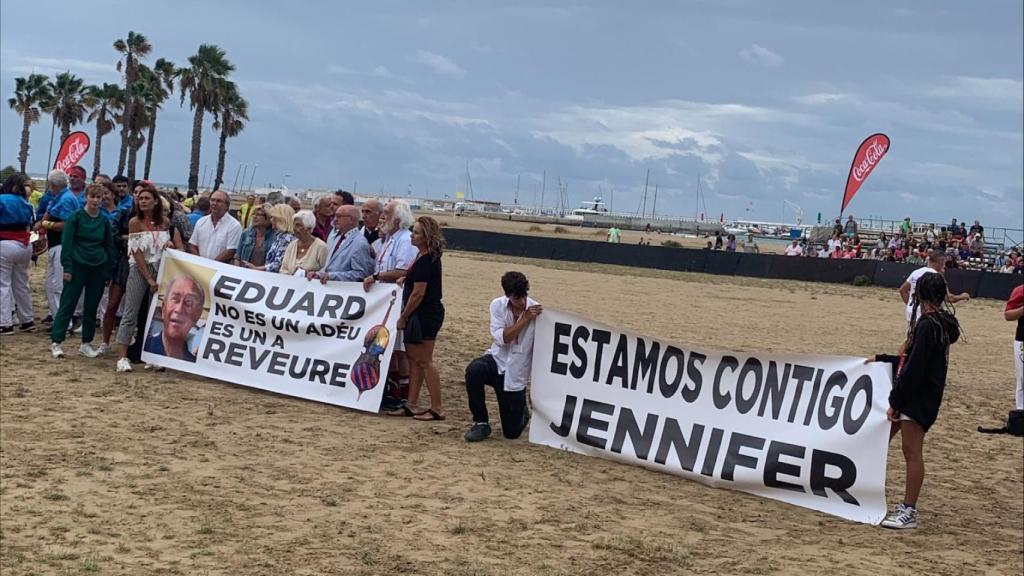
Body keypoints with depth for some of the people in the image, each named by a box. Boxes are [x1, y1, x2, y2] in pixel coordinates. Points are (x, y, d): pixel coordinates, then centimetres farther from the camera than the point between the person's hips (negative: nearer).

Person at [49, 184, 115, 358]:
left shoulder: (104, 221, 7)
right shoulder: (75, 217, -4)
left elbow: (110, 246, 12)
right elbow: (66, 243, -6)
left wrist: (109, 271, 8)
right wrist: (67, 267, -13)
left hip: (98, 269, 4)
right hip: (78, 267, -4)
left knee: (92, 307, 7)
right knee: (67, 304, -4)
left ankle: (86, 344, 16)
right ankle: (56, 342, -1)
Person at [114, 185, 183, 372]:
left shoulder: (165, 221, 5)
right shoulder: (135, 222, -6)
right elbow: (137, 253, -10)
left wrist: (171, 243, -4)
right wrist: (149, 278, -13)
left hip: (160, 270, 4)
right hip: (139, 270, -4)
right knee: (130, 314, -6)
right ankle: (122, 357, -7)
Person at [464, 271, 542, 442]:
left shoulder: (537, 311, -12)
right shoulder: (497, 305, -7)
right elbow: (501, 338, -18)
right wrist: (524, 320, -24)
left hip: (516, 376, -1)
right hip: (497, 361, 1)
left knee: (512, 432, 1)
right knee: (473, 370, -36)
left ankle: (522, 413, 41)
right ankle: (481, 424, -15)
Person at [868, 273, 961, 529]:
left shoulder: (928, 325, -18)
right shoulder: (940, 323, 12)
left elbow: (915, 368, -21)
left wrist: (896, 401, -17)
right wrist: (882, 359, 29)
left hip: (918, 398, -10)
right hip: (916, 395, 10)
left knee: (912, 452, -5)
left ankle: (909, 512, 1)